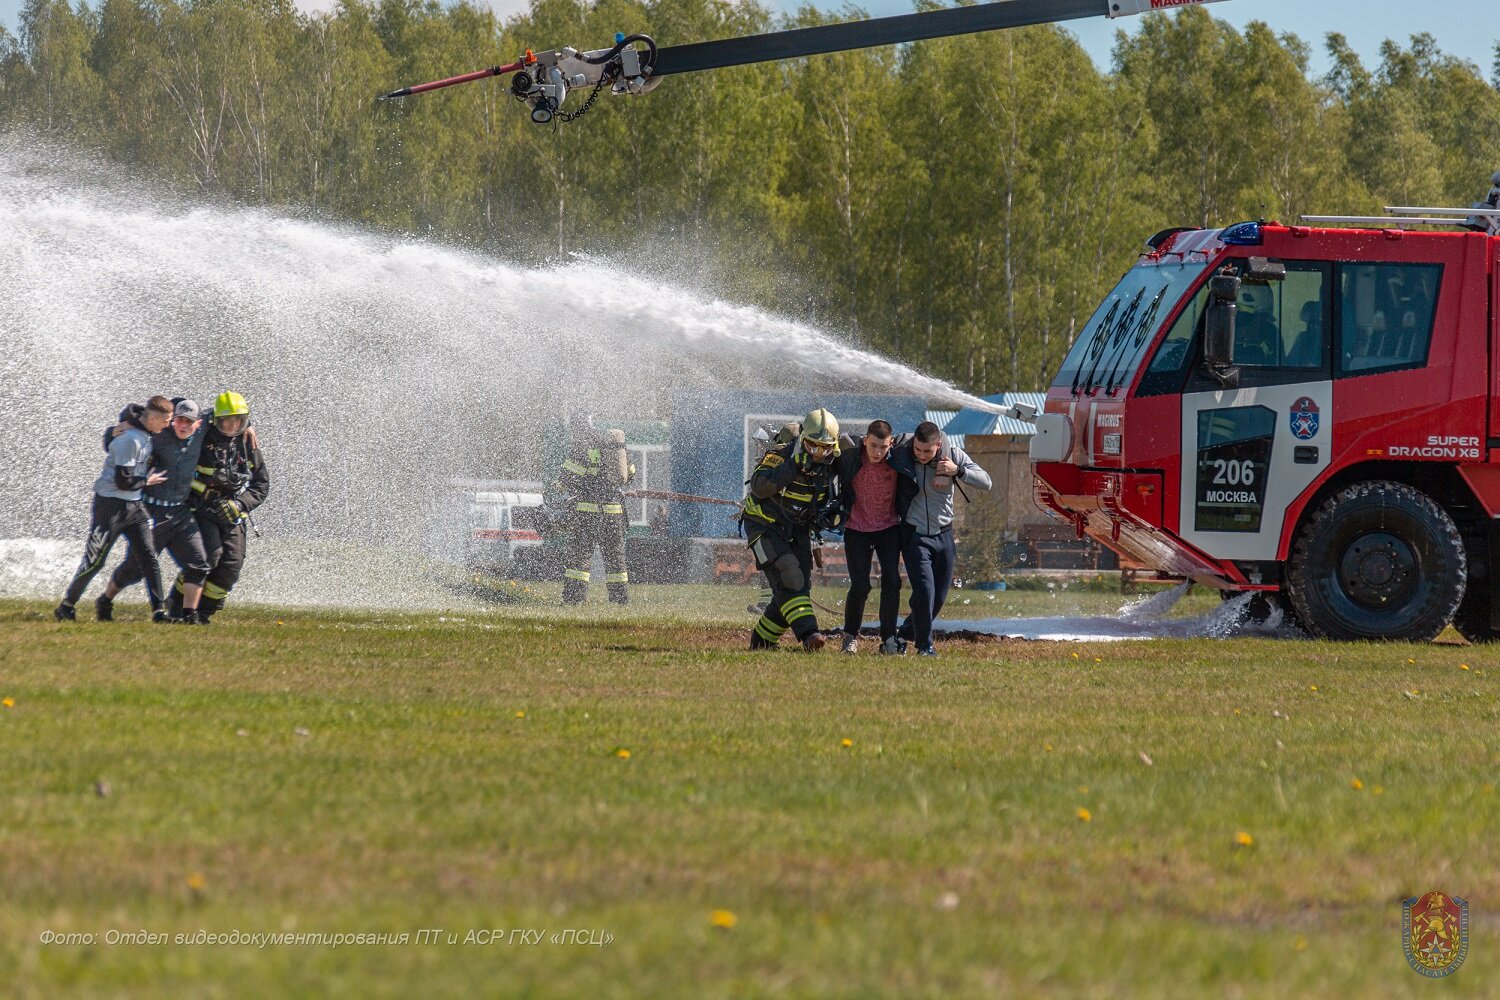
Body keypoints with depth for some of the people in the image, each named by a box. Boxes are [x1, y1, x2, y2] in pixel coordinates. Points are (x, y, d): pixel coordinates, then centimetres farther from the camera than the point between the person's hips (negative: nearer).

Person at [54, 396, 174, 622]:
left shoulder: (145, 434, 4)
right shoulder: (131, 440, -22)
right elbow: (123, 482, -22)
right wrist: (147, 481, -8)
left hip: (134, 505, 8)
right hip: (111, 504, -8)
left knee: (147, 556, 0)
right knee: (94, 559, -3)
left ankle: (158, 610, 1)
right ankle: (66, 607, 8)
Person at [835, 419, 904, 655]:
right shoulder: (849, 456, -20)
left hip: (889, 527, 1)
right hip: (857, 528, -1)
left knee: (891, 581, -12)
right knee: (860, 586, -6)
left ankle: (889, 639, -1)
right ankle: (850, 636, 17)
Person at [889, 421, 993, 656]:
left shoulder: (953, 456, -9)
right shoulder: (901, 450, -13)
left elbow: (986, 482, -10)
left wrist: (957, 471, -22)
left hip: (943, 534, 3)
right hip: (915, 536, -3)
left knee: (939, 597, 10)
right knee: (924, 592, -14)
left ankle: (905, 635, 30)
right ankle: (924, 645, 4)